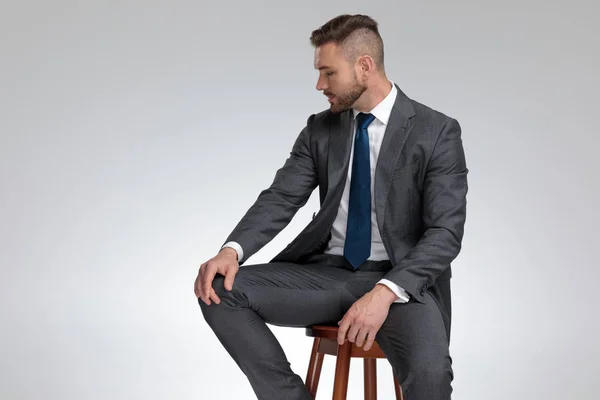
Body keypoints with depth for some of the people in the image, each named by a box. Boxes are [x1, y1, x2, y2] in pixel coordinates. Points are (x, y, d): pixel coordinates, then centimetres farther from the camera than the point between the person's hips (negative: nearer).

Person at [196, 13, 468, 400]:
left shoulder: (438, 132, -7)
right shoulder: (320, 129, 7)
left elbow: (445, 233, -14)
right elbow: (280, 199, 2)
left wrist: (386, 291, -30)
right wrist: (232, 250, -19)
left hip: (401, 281, -4)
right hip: (328, 273, 4)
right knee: (221, 290, -17)